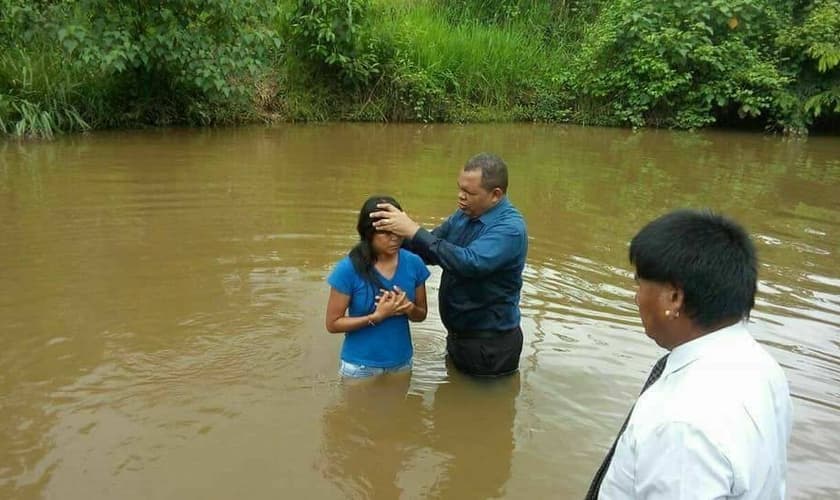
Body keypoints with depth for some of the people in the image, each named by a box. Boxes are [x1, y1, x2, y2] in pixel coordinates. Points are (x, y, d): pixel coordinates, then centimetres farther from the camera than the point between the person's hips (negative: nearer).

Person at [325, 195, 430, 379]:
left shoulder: (413, 263, -9)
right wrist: (377, 316, -24)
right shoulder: (348, 269, -19)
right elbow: (333, 324, -12)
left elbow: (421, 313, 4)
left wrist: (409, 308, -19)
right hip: (361, 366, -3)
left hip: (401, 362, 3)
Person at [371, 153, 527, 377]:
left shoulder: (510, 228, -24)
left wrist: (414, 231, -37)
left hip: (491, 343, -8)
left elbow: (470, 263, -38)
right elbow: (430, 252, 6)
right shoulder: (464, 215, 0)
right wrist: (400, 235, -14)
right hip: (458, 333, 8)